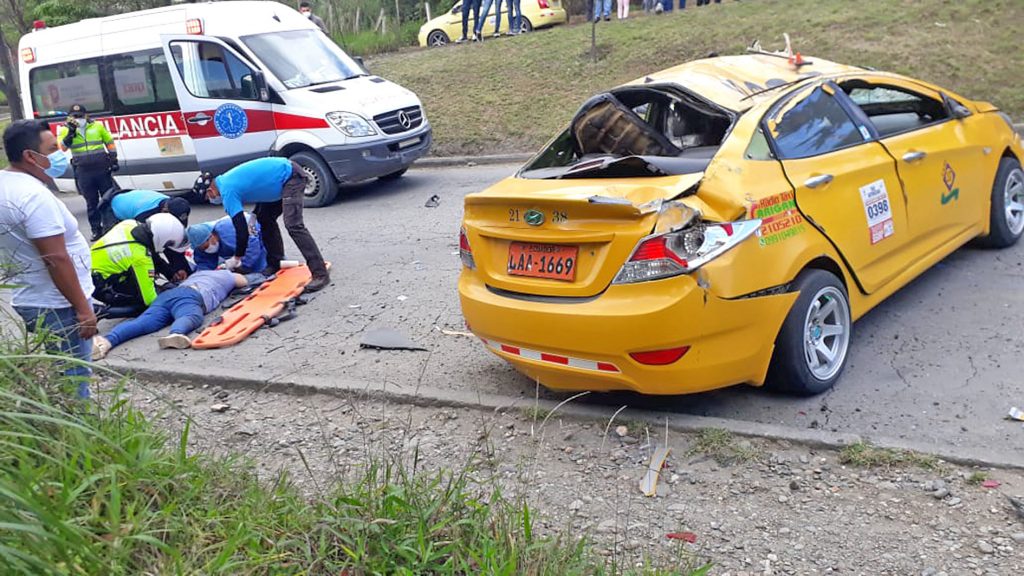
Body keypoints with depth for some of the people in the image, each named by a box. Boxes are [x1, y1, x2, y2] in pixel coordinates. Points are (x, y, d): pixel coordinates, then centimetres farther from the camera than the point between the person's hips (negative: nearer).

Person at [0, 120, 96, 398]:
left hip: (28, 300, 10)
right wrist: (83, 308, -21)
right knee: (73, 379, -1)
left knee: (58, 375, 21)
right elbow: (57, 260, -25)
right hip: (56, 306, -10)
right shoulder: (34, 196, -23)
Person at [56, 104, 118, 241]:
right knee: (91, 202, 6)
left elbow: (109, 142, 12)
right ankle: (96, 230, 13)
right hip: (83, 173, 0)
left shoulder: (97, 126, 4)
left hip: (102, 169, 0)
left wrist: (114, 160, 7)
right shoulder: (65, 130, 2)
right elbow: (62, 148, -12)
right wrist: (70, 133, -21)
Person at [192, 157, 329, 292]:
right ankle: (276, 263, 24)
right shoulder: (226, 180, 12)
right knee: (265, 219, 15)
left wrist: (237, 258, -4)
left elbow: (241, 228, -17)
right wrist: (254, 215, 13)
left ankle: (320, 274, -25)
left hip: (291, 176, -10)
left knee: (293, 225, -21)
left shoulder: (228, 191, -16)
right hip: (284, 175, 11)